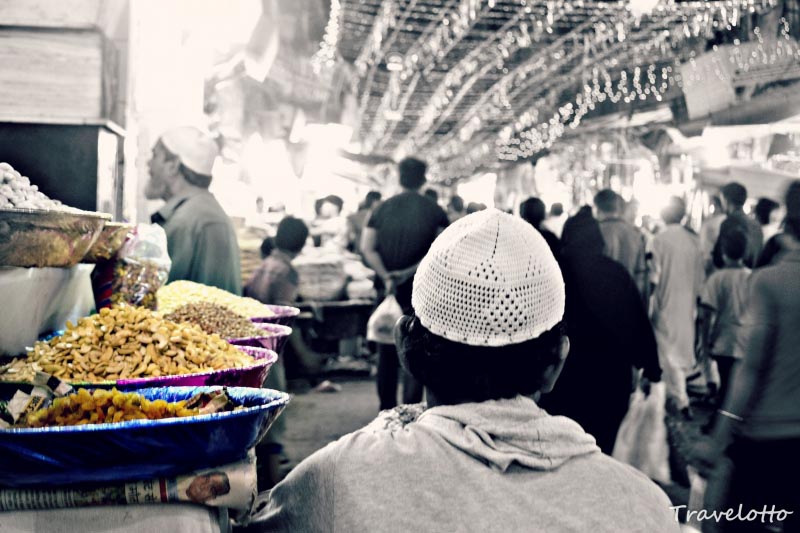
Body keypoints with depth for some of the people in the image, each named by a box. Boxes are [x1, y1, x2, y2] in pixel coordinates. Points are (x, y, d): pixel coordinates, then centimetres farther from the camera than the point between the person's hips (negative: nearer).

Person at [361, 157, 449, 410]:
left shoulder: (382, 209, 2)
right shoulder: (435, 212, -4)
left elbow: (367, 248, -7)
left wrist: (386, 277, -12)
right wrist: (410, 272, -13)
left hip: (389, 290, 3)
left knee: (387, 351, 13)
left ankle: (387, 409, 21)